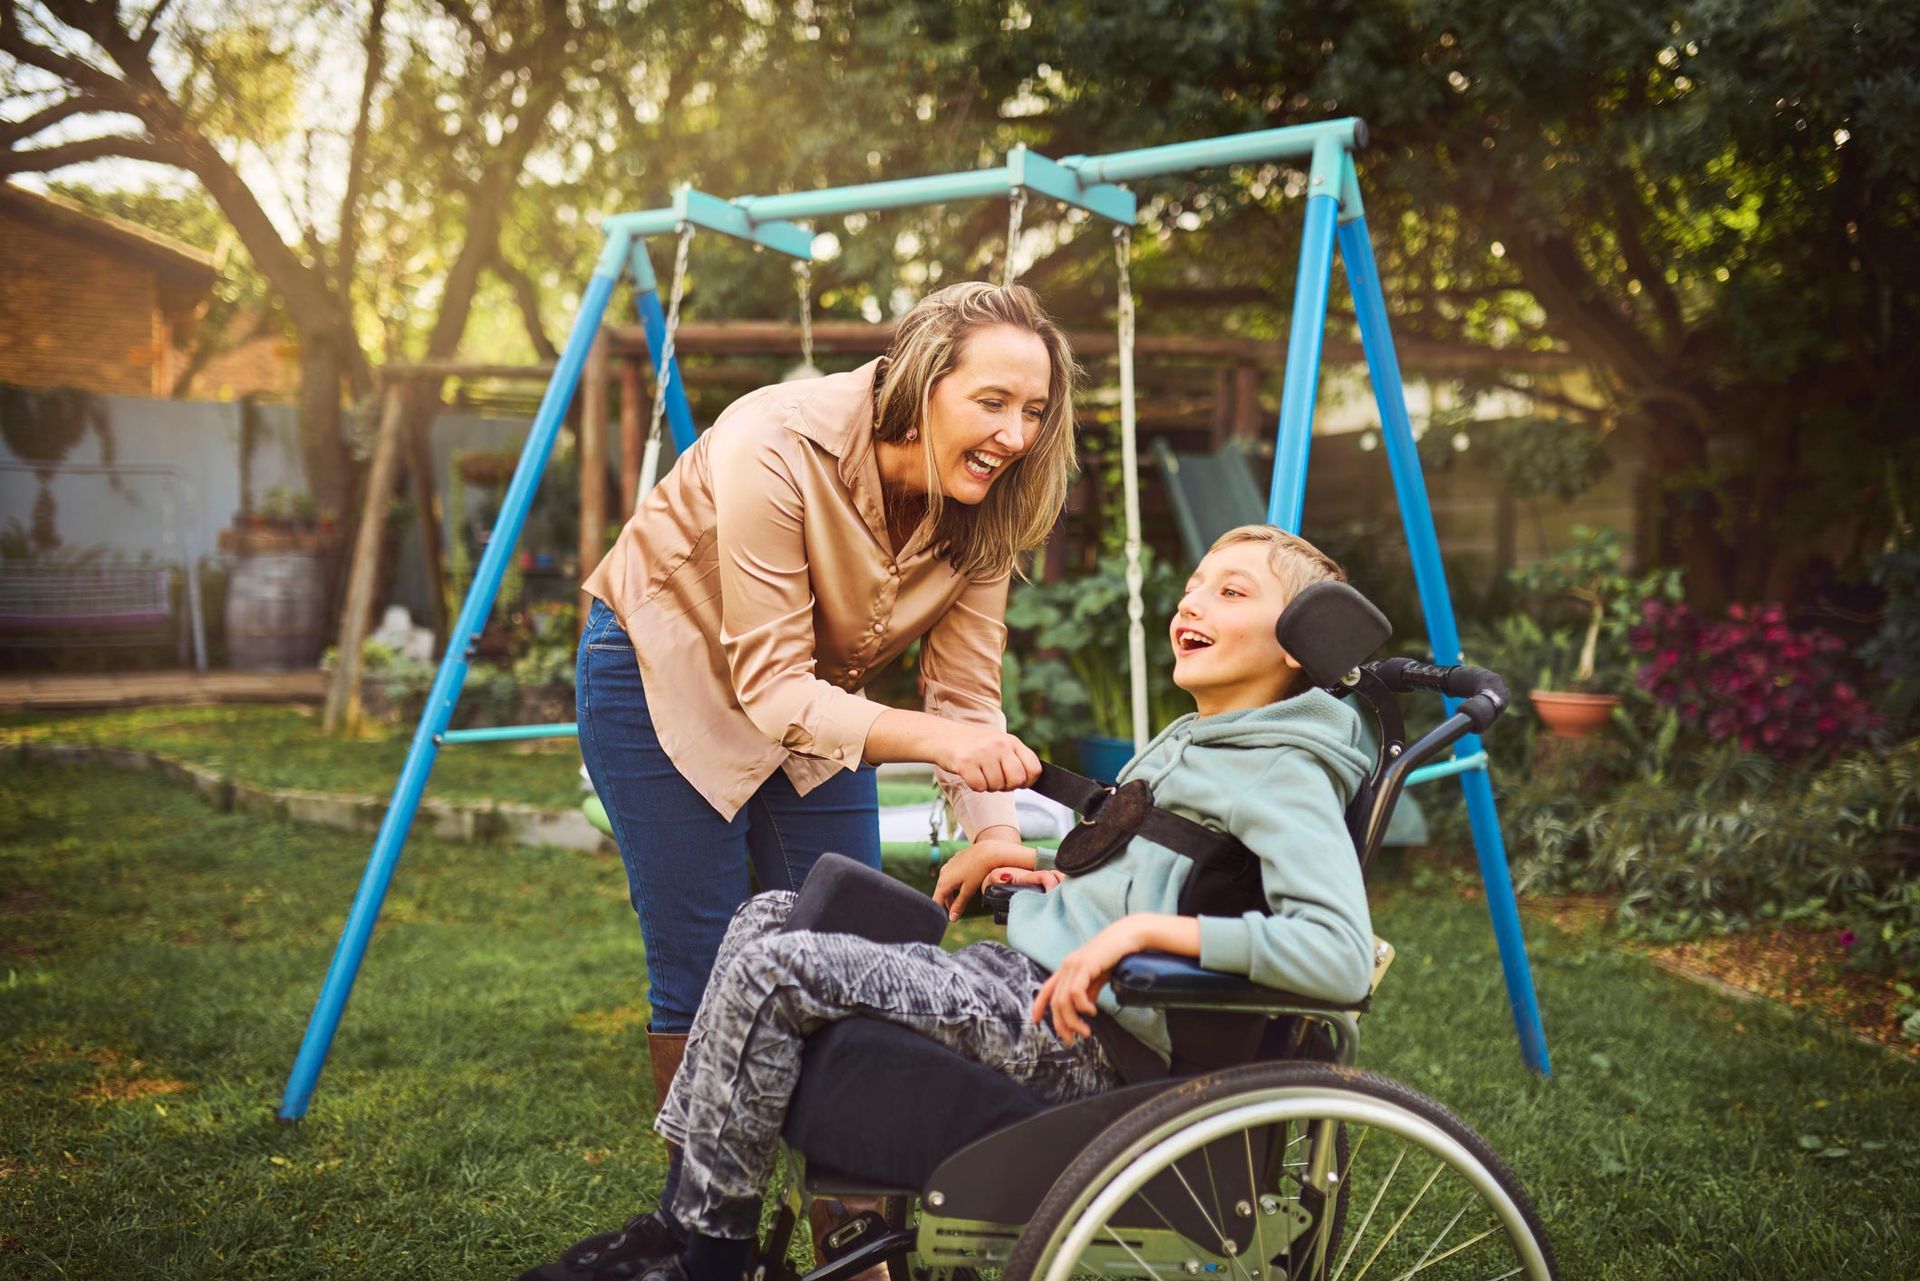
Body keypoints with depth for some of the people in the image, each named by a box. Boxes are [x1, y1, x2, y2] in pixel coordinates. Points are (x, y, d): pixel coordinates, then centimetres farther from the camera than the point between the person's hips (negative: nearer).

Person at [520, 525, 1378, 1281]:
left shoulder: (1285, 776, -12)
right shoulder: (1185, 744, 18)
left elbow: (1341, 957, -27)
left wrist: (1147, 926, -27)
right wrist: (1037, 865, 12)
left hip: (1078, 1039, -10)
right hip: (1018, 972, 10)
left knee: (773, 969, -17)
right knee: (768, 916, 5)